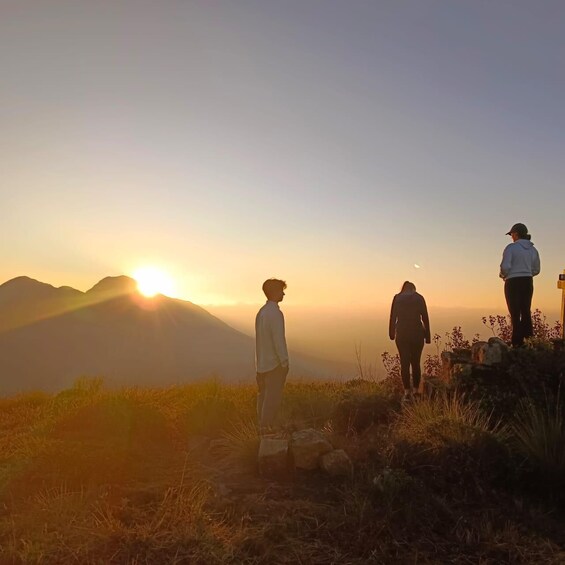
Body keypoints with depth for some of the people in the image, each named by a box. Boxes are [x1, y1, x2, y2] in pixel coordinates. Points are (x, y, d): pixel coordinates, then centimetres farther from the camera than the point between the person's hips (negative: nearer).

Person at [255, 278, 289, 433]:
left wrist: (260, 360, 19)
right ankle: (267, 428, 3)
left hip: (262, 362, 9)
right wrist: (284, 362, -13)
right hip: (274, 363, -9)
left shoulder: (261, 312, 9)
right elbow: (279, 340, -20)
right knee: (273, 397, -1)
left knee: (264, 394, 15)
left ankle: (261, 426, 23)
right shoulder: (275, 313, -18)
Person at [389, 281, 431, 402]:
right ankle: (416, 391, 13)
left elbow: (393, 317, 1)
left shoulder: (397, 298, 5)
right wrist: (427, 336, 6)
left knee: (404, 363, 3)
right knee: (416, 363, 11)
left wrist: (392, 333, 8)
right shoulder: (419, 297, 5)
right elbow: (425, 318, 2)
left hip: (402, 334, 0)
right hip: (417, 333, 1)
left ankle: (407, 392, 1)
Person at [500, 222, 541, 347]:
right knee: (526, 311, 13)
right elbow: (536, 270, 14)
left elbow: (505, 266, -17)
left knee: (515, 313, -1)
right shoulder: (533, 249, 9)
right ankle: (528, 339, 11)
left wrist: (503, 275, 2)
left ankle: (518, 342, -1)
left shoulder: (511, 247, -10)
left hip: (513, 282, -5)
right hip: (528, 282, 6)